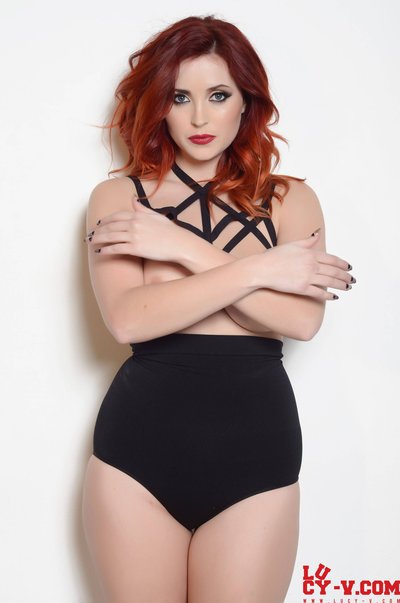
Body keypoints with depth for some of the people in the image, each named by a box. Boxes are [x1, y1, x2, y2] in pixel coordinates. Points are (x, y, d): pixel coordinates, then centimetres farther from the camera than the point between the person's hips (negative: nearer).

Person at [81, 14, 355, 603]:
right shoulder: (118, 197, 3)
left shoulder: (292, 199, 6)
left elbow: (303, 319, -11)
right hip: (138, 449, 0)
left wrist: (183, 248, -13)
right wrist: (259, 269, -12)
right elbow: (126, 318, -13)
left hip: (256, 452, 0)